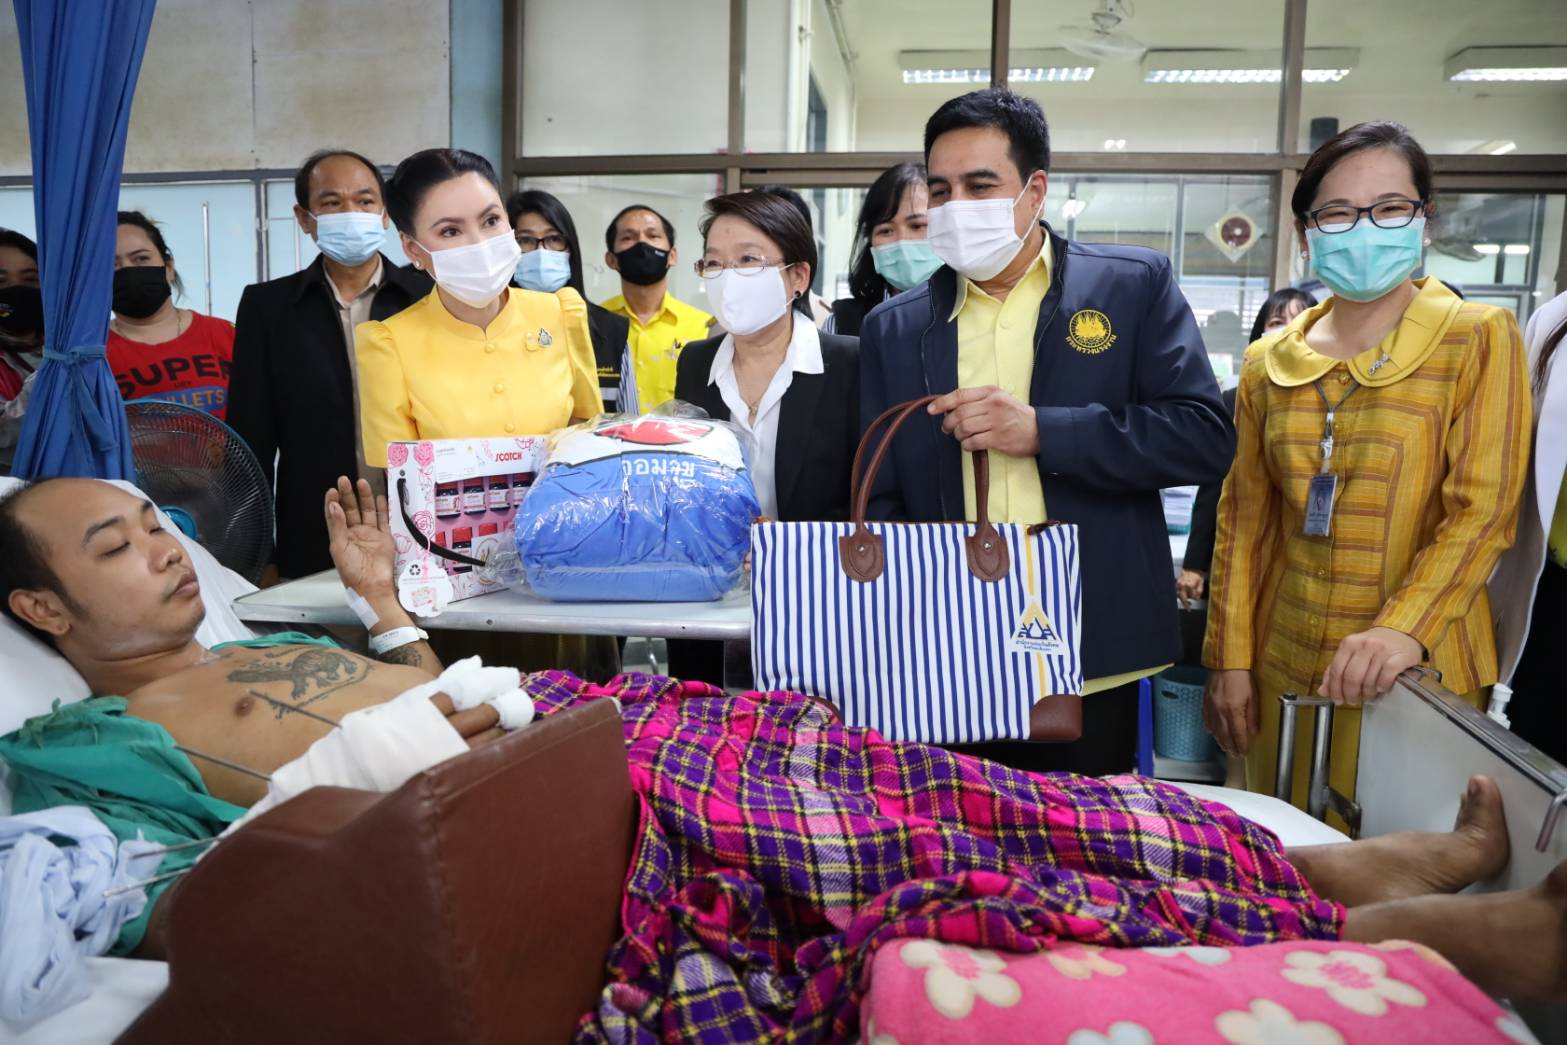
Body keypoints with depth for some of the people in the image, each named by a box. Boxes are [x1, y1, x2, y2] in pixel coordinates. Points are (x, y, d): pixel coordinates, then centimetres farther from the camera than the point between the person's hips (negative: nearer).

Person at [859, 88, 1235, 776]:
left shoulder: (1133, 285, 1)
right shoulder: (892, 328, 6)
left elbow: (1205, 436, -6)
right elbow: (882, 501, 6)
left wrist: (1041, 431, -16)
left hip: (1092, 653, -1)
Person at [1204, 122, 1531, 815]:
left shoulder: (1479, 339, -3)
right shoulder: (1268, 364, 7)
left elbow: (1483, 509, -10)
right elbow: (1243, 519, 8)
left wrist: (1405, 628, -24)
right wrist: (1230, 659, 4)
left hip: (1416, 673, -3)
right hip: (1283, 669, 3)